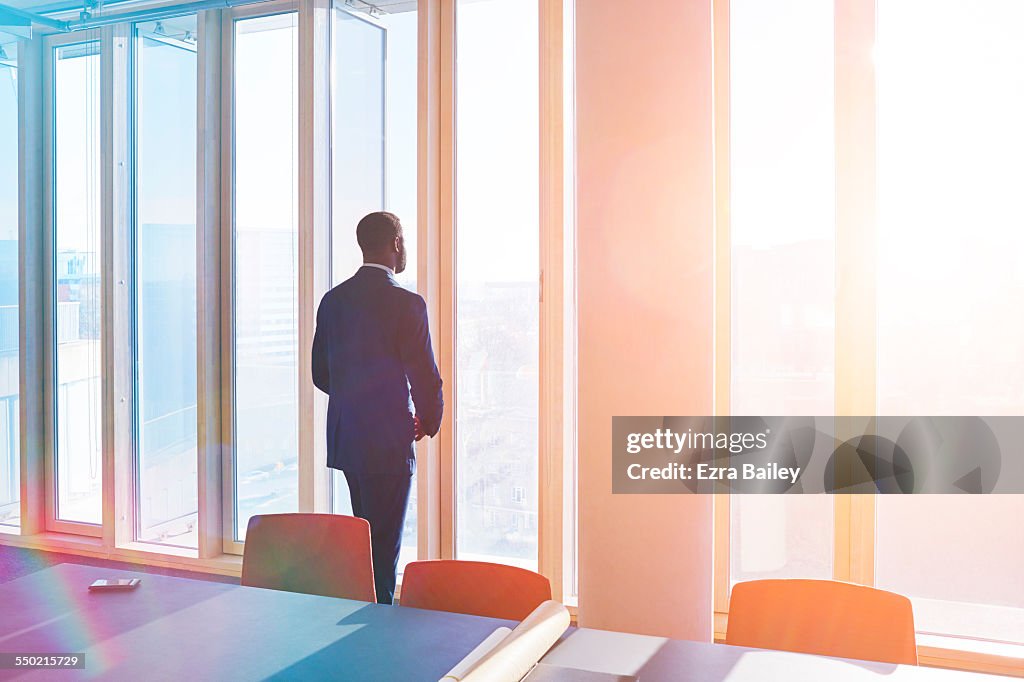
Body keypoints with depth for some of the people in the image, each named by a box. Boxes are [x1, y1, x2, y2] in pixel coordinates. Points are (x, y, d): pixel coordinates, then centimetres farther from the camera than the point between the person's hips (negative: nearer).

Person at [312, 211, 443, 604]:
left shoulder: (333, 300, 6)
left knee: (366, 539, 21)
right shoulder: (406, 304, -14)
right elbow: (425, 377, -13)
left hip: (344, 439, 7)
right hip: (389, 442, -7)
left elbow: (321, 374, 11)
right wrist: (429, 421, 6)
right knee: (384, 547, 2)